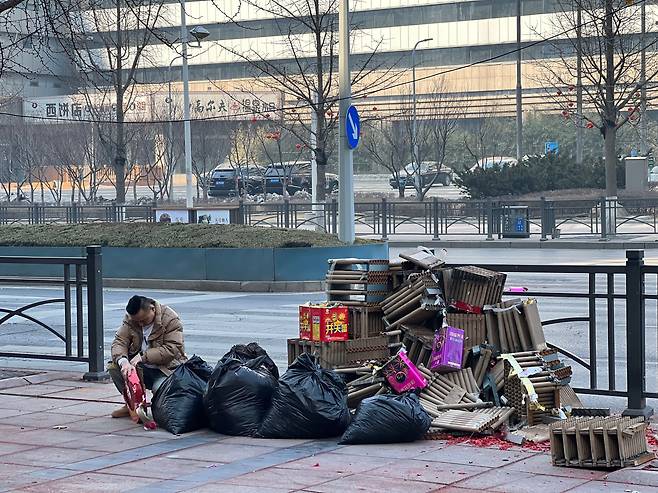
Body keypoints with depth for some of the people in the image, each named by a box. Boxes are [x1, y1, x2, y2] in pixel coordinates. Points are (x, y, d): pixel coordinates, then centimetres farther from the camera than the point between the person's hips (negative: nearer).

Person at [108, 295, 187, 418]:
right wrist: (123, 361, -32)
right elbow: (119, 342, -10)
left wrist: (143, 357, -28)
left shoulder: (171, 319, -15)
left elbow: (172, 350, -22)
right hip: (140, 368, 5)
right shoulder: (130, 318, -1)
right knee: (113, 367, -17)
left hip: (165, 369, -5)